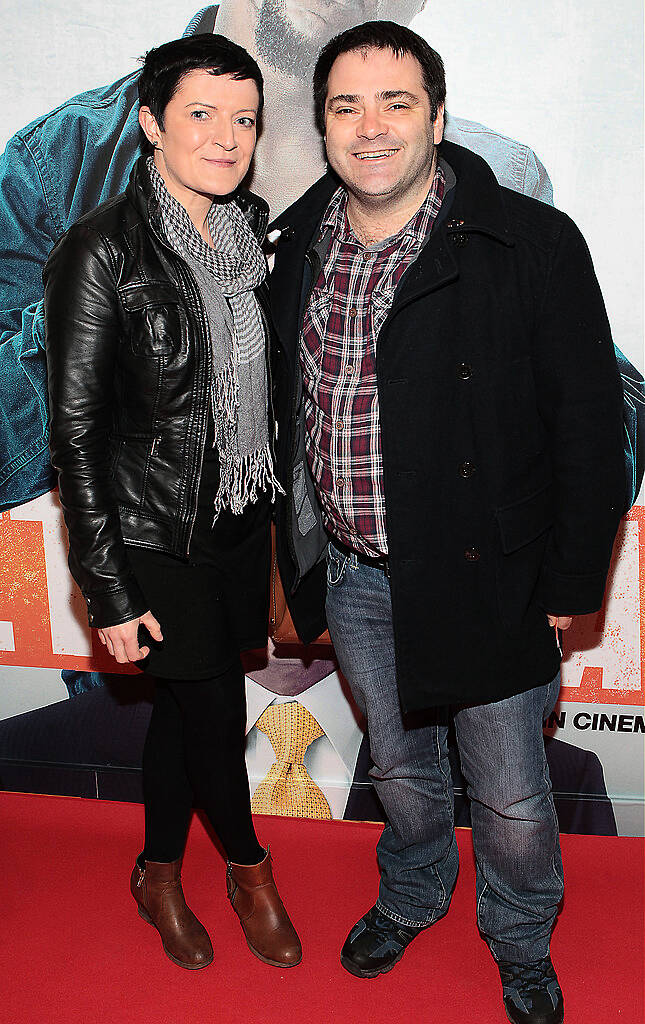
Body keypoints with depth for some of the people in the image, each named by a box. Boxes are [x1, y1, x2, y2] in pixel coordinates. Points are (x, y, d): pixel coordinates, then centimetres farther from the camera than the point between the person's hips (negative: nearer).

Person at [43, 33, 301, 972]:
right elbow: (76, 430, -15)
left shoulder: (248, 228, 4)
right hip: (158, 534, -6)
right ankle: (248, 867, 36)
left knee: (184, 704, 18)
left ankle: (160, 876, 40)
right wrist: (108, 591, -15)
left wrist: (275, 510, 13)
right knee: (216, 711, 7)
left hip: (238, 519, 6)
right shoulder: (103, 250, -16)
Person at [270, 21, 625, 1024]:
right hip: (351, 574, 4)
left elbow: (589, 423, -11)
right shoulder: (300, 242, 1)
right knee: (399, 763, 25)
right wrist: (301, 543, 15)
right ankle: (410, 898, 53)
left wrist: (573, 581, -10)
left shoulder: (534, 243, -14)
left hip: (484, 576, -4)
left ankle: (522, 943, 43)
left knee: (511, 798, 13)